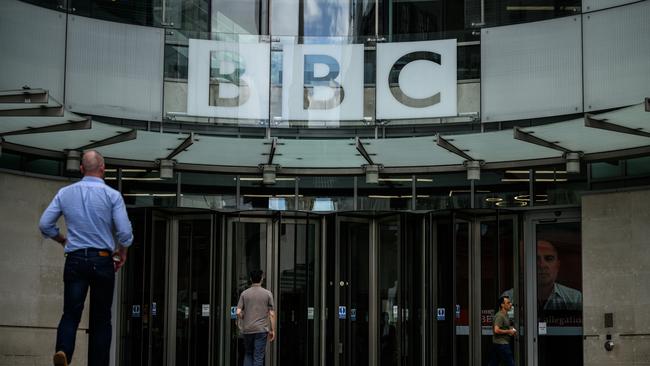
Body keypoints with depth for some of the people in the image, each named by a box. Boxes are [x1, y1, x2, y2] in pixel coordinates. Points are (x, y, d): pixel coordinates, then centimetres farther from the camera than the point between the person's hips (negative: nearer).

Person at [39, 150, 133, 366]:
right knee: (101, 318, 8)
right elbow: (125, 232, -10)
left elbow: (45, 225, 3)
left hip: (75, 259, 1)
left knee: (71, 313, 0)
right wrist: (122, 252, 9)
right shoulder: (112, 195, -4)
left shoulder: (65, 193, 4)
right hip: (102, 260, -1)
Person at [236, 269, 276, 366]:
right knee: (258, 357, 1)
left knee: (248, 354, 17)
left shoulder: (244, 293, 1)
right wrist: (272, 330, 4)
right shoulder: (267, 294, -2)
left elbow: (238, 312, -4)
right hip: (261, 329, -2)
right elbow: (272, 314, -3)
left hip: (247, 329, 2)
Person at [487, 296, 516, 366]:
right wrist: (509, 331, -15)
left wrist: (511, 330, 12)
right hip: (501, 344, -10)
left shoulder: (505, 315, 16)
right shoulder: (499, 316, -16)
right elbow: (496, 330, -25)